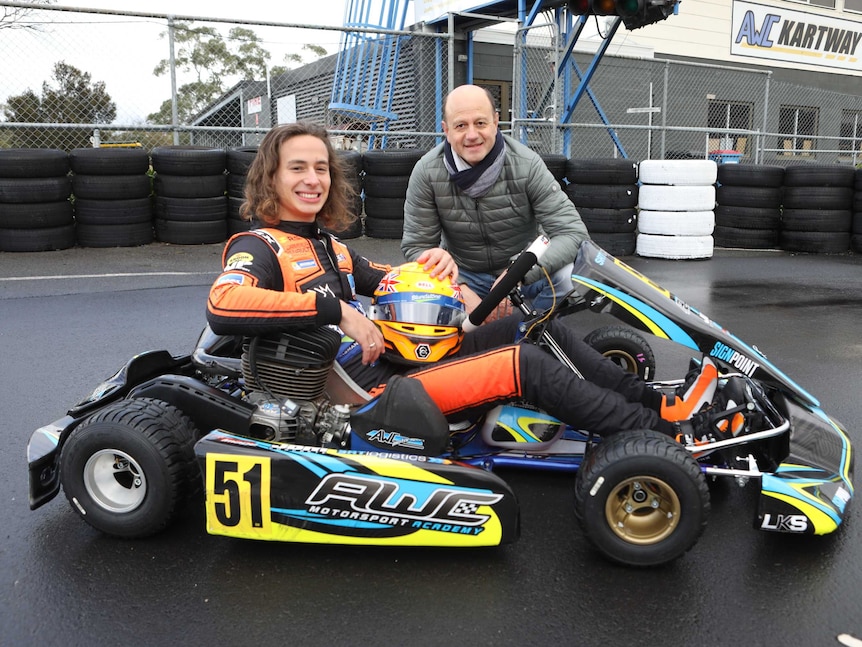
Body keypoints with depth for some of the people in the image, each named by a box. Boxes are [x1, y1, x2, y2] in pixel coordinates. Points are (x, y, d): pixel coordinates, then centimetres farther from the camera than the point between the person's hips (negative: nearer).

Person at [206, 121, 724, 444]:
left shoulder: (326, 243, 18)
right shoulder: (259, 247, -8)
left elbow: (385, 278, 29)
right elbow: (222, 306, -31)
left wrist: (428, 266, 5)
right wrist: (335, 309, -31)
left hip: (393, 361, 9)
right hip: (370, 396, -9)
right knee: (528, 364, -18)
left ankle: (658, 403, 4)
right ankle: (666, 435, -7)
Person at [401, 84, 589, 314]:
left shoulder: (527, 165, -18)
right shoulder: (426, 172, -15)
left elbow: (572, 231, -23)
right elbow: (415, 245, -13)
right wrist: (462, 292, -31)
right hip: (462, 275, 1)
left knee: (563, 276, -31)